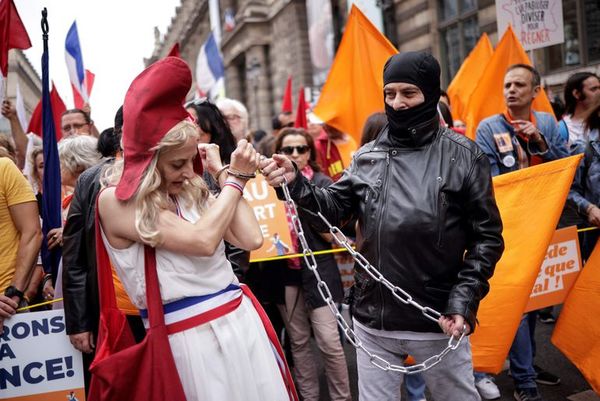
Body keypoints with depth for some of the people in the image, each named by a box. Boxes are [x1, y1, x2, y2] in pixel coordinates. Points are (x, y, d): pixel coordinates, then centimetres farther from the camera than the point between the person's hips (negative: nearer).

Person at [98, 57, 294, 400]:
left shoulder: (191, 191, 7)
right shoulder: (116, 202, -11)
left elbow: (251, 239, -4)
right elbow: (203, 241, -20)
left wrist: (223, 174, 0)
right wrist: (236, 177, -9)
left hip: (241, 319, 6)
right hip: (187, 336, -5)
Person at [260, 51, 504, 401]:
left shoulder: (463, 156, -4)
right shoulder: (367, 157, 5)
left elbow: (487, 237, -5)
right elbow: (334, 207, 0)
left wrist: (464, 301, -13)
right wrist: (294, 183, -17)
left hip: (439, 321, -3)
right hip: (373, 321, 3)